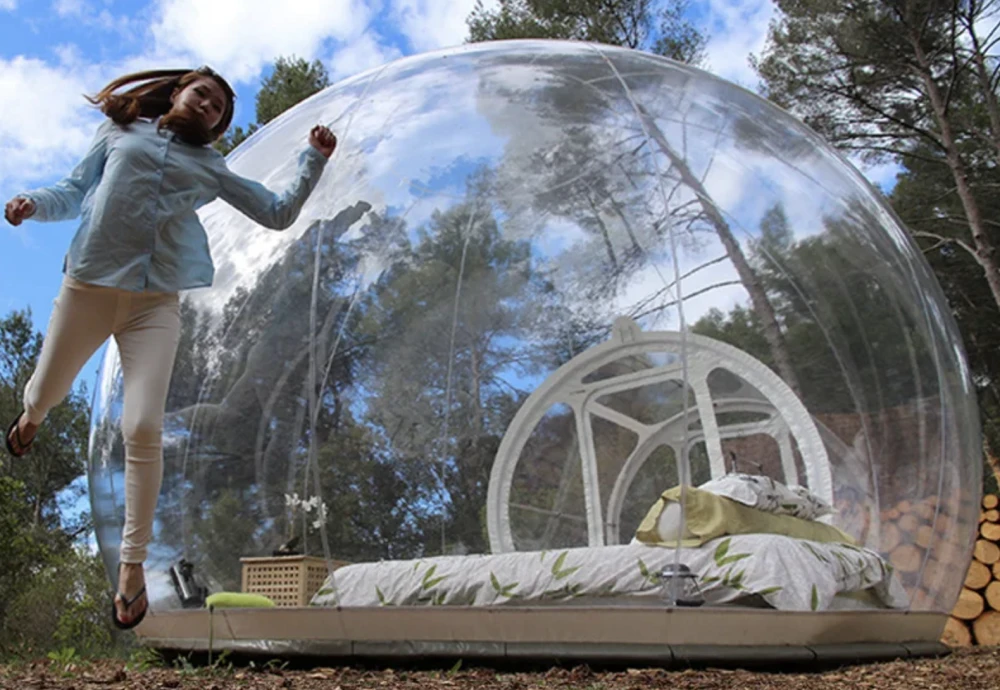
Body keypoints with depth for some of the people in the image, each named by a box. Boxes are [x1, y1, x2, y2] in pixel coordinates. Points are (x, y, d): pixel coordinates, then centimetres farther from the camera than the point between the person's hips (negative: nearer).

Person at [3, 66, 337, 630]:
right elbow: (75, 193, 12)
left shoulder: (210, 167, 15)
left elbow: (278, 214, 13)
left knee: (144, 430, -12)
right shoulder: (120, 132, 14)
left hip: (156, 302, -1)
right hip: (88, 286, 1)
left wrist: (315, 159, 5)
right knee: (45, 394, 18)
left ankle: (133, 563, -1)